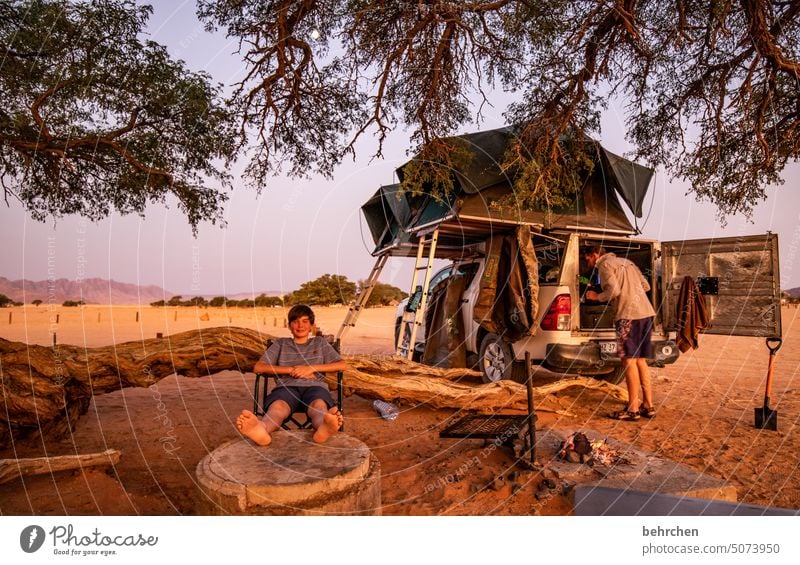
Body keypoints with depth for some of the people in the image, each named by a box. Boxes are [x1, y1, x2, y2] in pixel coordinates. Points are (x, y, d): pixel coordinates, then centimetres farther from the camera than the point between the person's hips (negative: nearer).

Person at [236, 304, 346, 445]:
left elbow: (342, 365, 15)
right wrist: (291, 370, 1)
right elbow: (258, 367, 13)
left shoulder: (320, 342, 28)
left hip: (314, 386, 0)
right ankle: (261, 429, -72)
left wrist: (312, 368, 1)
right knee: (278, 406, -38)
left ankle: (323, 428, -75)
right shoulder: (281, 343, 27)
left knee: (319, 405, -39)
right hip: (287, 386, 0)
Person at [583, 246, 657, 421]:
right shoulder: (626, 262, 23)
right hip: (646, 312, 9)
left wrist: (597, 296, 2)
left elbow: (614, 290, -14)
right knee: (640, 360, 13)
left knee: (629, 360, -4)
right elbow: (646, 286, 21)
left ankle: (632, 409, -1)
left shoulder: (605, 264, -1)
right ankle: (648, 405, 16)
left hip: (629, 314, -8)